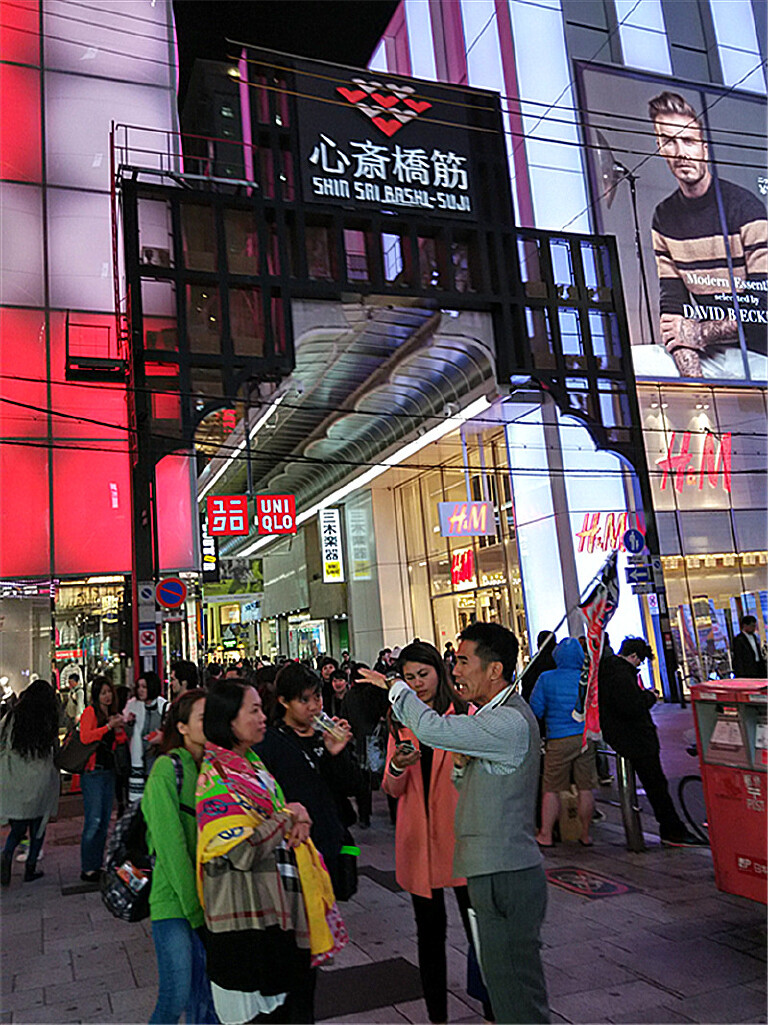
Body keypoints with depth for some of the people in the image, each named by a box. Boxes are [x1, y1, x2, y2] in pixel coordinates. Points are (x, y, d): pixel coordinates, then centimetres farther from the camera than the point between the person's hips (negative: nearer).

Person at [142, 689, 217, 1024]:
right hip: (174, 900, -5)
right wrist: (193, 906, -15)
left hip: (211, 900, 5)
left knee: (208, 996, 11)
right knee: (176, 998, 0)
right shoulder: (167, 769, -13)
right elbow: (170, 844, -16)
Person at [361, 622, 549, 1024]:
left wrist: (395, 687, -16)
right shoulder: (495, 716, 13)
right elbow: (474, 787, 19)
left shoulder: (510, 722, -21)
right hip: (495, 873, 10)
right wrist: (463, 763, -3)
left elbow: (433, 729, -32)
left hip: (506, 879, -10)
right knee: (501, 980, 21)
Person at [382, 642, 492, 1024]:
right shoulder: (400, 723, 8)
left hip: (460, 835, -3)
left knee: (477, 928, 2)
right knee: (429, 930, 13)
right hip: (417, 839, 3)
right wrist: (397, 767, -16)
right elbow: (392, 790, 5)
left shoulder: (465, 715, -2)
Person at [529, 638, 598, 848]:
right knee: (585, 789, 9)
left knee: (551, 789, 6)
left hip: (558, 740, -2)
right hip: (586, 738, 2)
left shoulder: (546, 679, -7)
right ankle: (585, 835, 18)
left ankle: (545, 835, 11)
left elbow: (535, 710, -3)